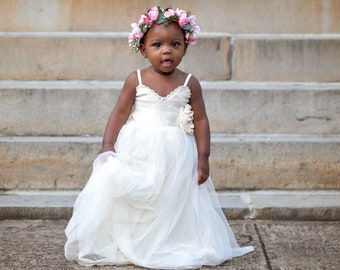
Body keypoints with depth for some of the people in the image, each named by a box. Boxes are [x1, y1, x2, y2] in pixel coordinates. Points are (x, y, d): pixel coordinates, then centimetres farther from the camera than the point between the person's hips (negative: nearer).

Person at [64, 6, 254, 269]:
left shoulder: (189, 83, 0)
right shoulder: (136, 80, -1)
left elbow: (201, 121, 2)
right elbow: (119, 113, 0)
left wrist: (203, 157, -3)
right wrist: (108, 146, -8)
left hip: (174, 156, 0)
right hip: (136, 152, 0)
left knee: (172, 202, 2)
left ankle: (169, 247, 14)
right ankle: (122, 245, 14)